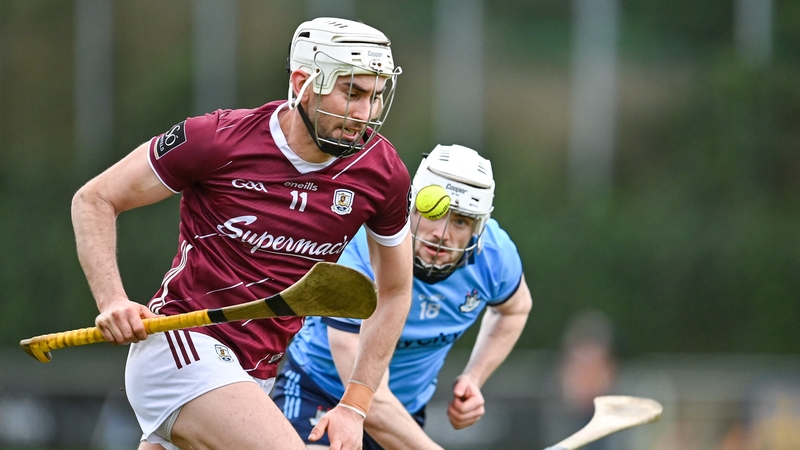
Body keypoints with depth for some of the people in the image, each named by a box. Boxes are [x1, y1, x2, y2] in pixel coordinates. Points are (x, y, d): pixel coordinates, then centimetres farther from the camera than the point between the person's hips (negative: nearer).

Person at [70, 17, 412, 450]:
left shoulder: (382, 172, -2)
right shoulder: (219, 139, -14)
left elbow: (394, 291, 12)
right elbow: (94, 200, -2)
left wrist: (354, 406, 5)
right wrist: (112, 300, -17)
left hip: (255, 376, 6)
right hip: (180, 345, -6)